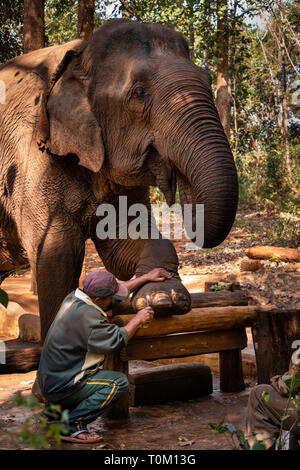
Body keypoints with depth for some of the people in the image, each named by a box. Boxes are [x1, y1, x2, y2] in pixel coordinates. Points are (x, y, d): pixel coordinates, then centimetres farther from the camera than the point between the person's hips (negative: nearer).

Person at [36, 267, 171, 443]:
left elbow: (117, 292, 17)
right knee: (119, 382, -16)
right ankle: (71, 426, -13)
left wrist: (146, 277, 21)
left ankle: (56, 409, 21)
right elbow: (117, 340, -19)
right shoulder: (87, 316, -26)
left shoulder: (74, 297, 4)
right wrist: (138, 320, -4)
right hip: (61, 387, -10)